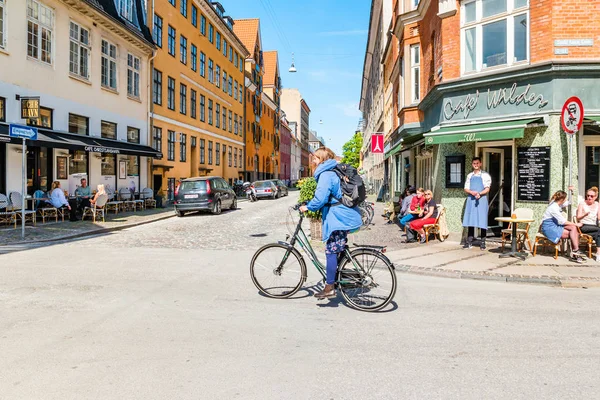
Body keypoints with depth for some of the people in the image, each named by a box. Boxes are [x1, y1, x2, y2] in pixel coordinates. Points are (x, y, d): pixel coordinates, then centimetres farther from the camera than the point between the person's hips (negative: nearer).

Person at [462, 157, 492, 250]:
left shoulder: (485, 175, 3)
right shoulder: (469, 176, 14)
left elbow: (487, 189, -3)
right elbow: (466, 189, 10)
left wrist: (479, 193, -21)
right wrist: (472, 192, -12)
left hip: (481, 199, -3)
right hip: (471, 199, 3)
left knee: (482, 221, -3)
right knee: (470, 220, 3)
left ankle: (482, 242, 4)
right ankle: (469, 242, 8)